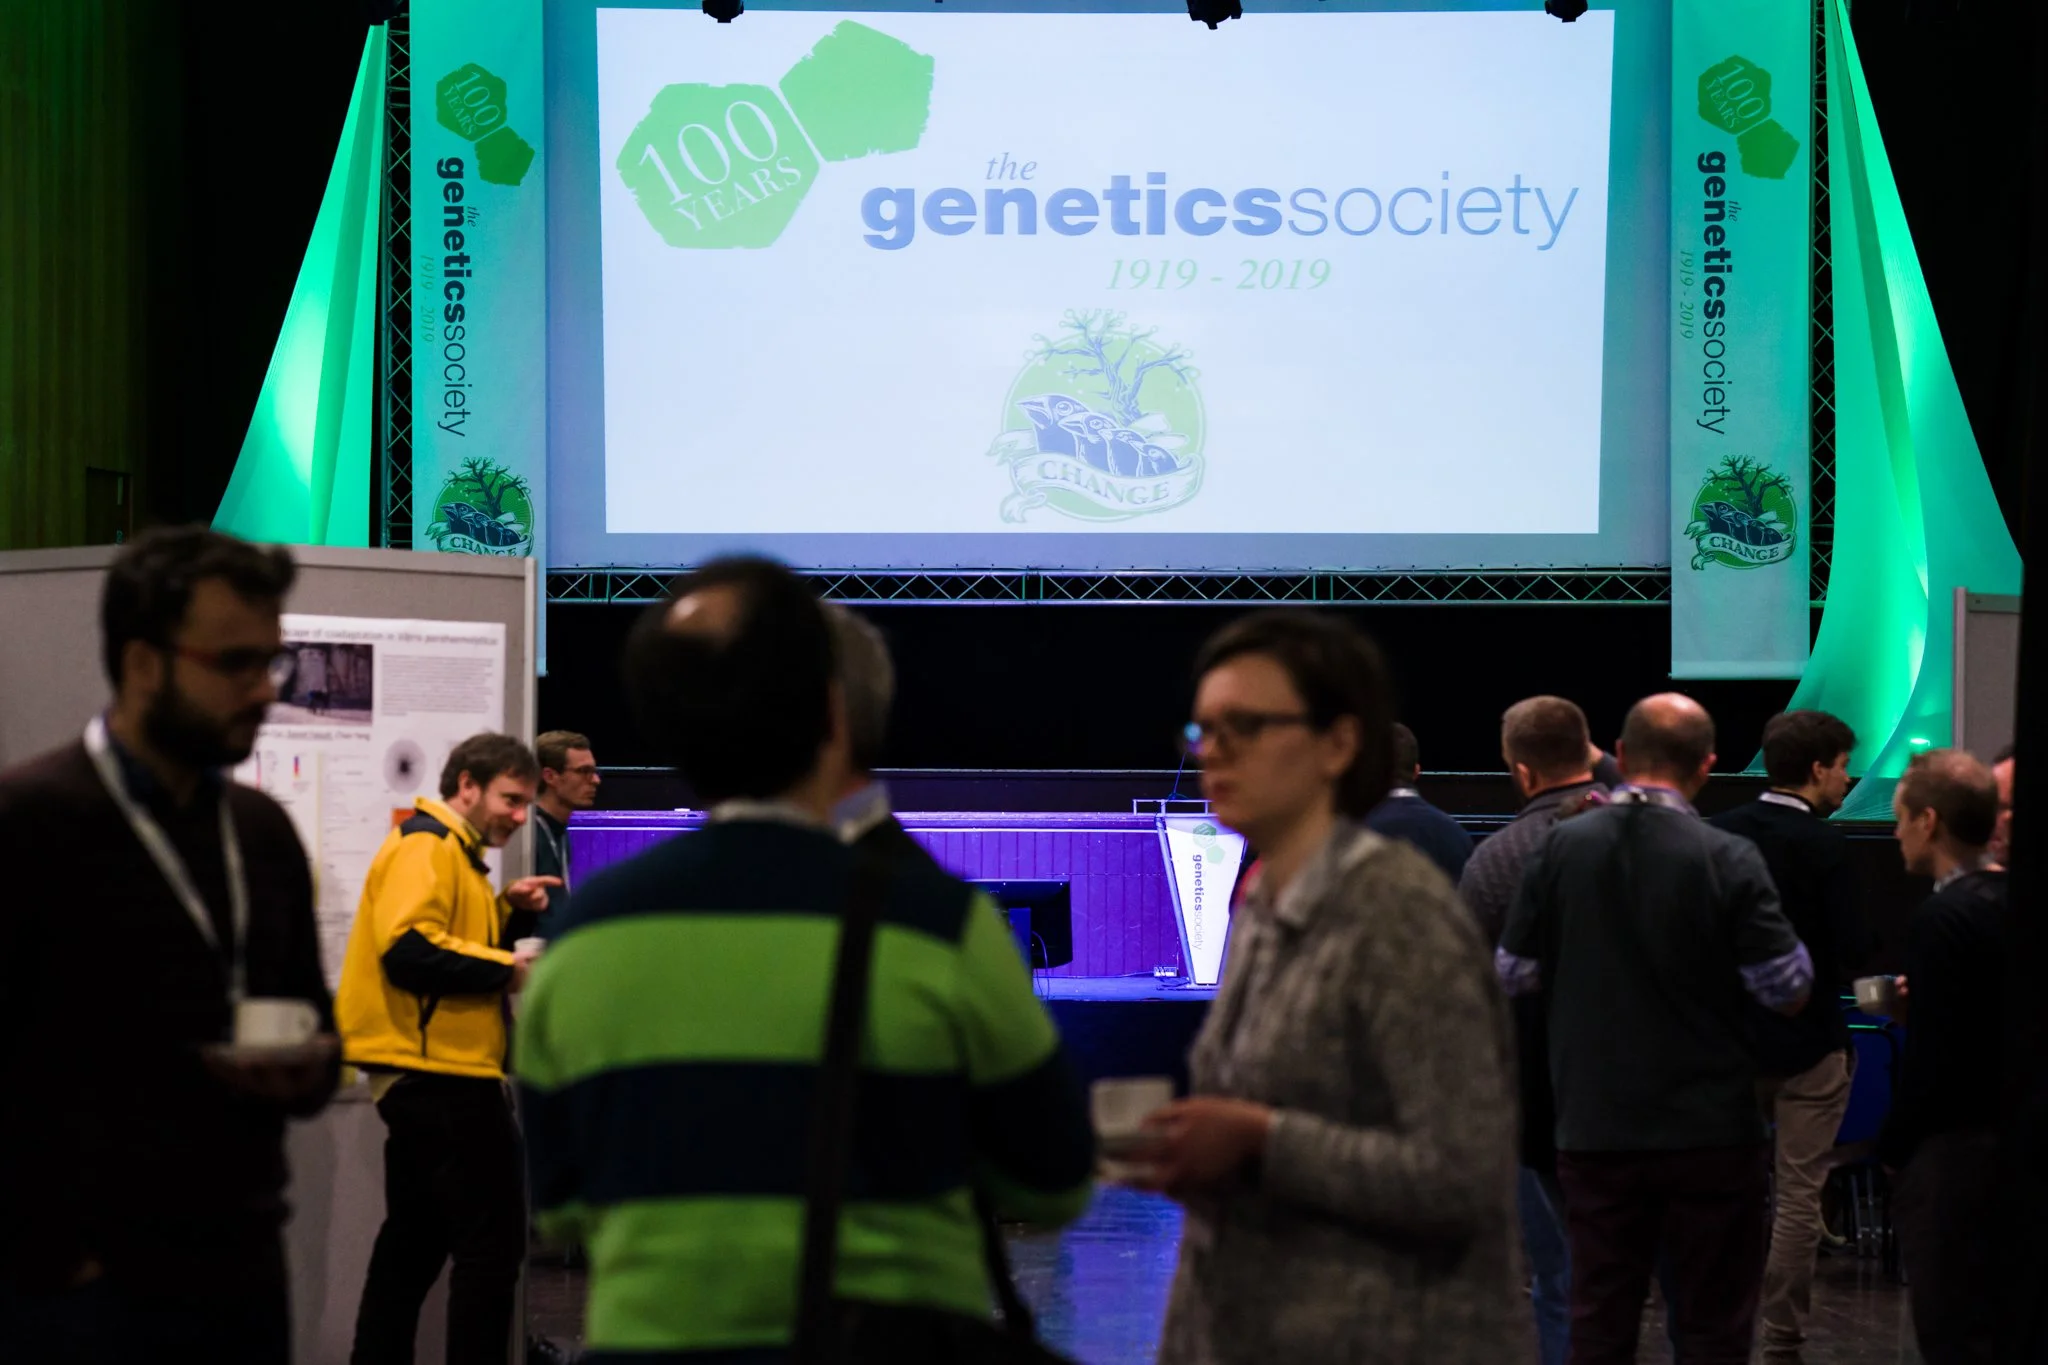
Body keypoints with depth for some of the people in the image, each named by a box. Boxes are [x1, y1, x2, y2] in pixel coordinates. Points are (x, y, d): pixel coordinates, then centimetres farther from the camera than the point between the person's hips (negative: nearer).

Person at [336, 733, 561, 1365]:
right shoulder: (427, 847, -13)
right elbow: (410, 949, -25)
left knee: (416, 1239, 17)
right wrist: (505, 969, -19)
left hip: (428, 1076, 11)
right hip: (441, 1075, -11)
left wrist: (504, 908, 11)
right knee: (492, 1241, -8)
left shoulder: (452, 851, 21)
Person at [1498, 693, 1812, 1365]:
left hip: (1594, 1127, 3)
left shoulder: (1560, 847, -4)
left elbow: (1513, 974, 3)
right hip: (1710, 1129, -3)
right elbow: (1790, 991, -10)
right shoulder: (1728, 861, -12)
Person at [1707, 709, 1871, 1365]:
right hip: (1809, 1043, -5)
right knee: (1799, 1198, 1)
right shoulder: (1824, 845, -16)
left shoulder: (1719, 833, 0)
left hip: (1731, 1038, 5)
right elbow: (1852, 953, -17)